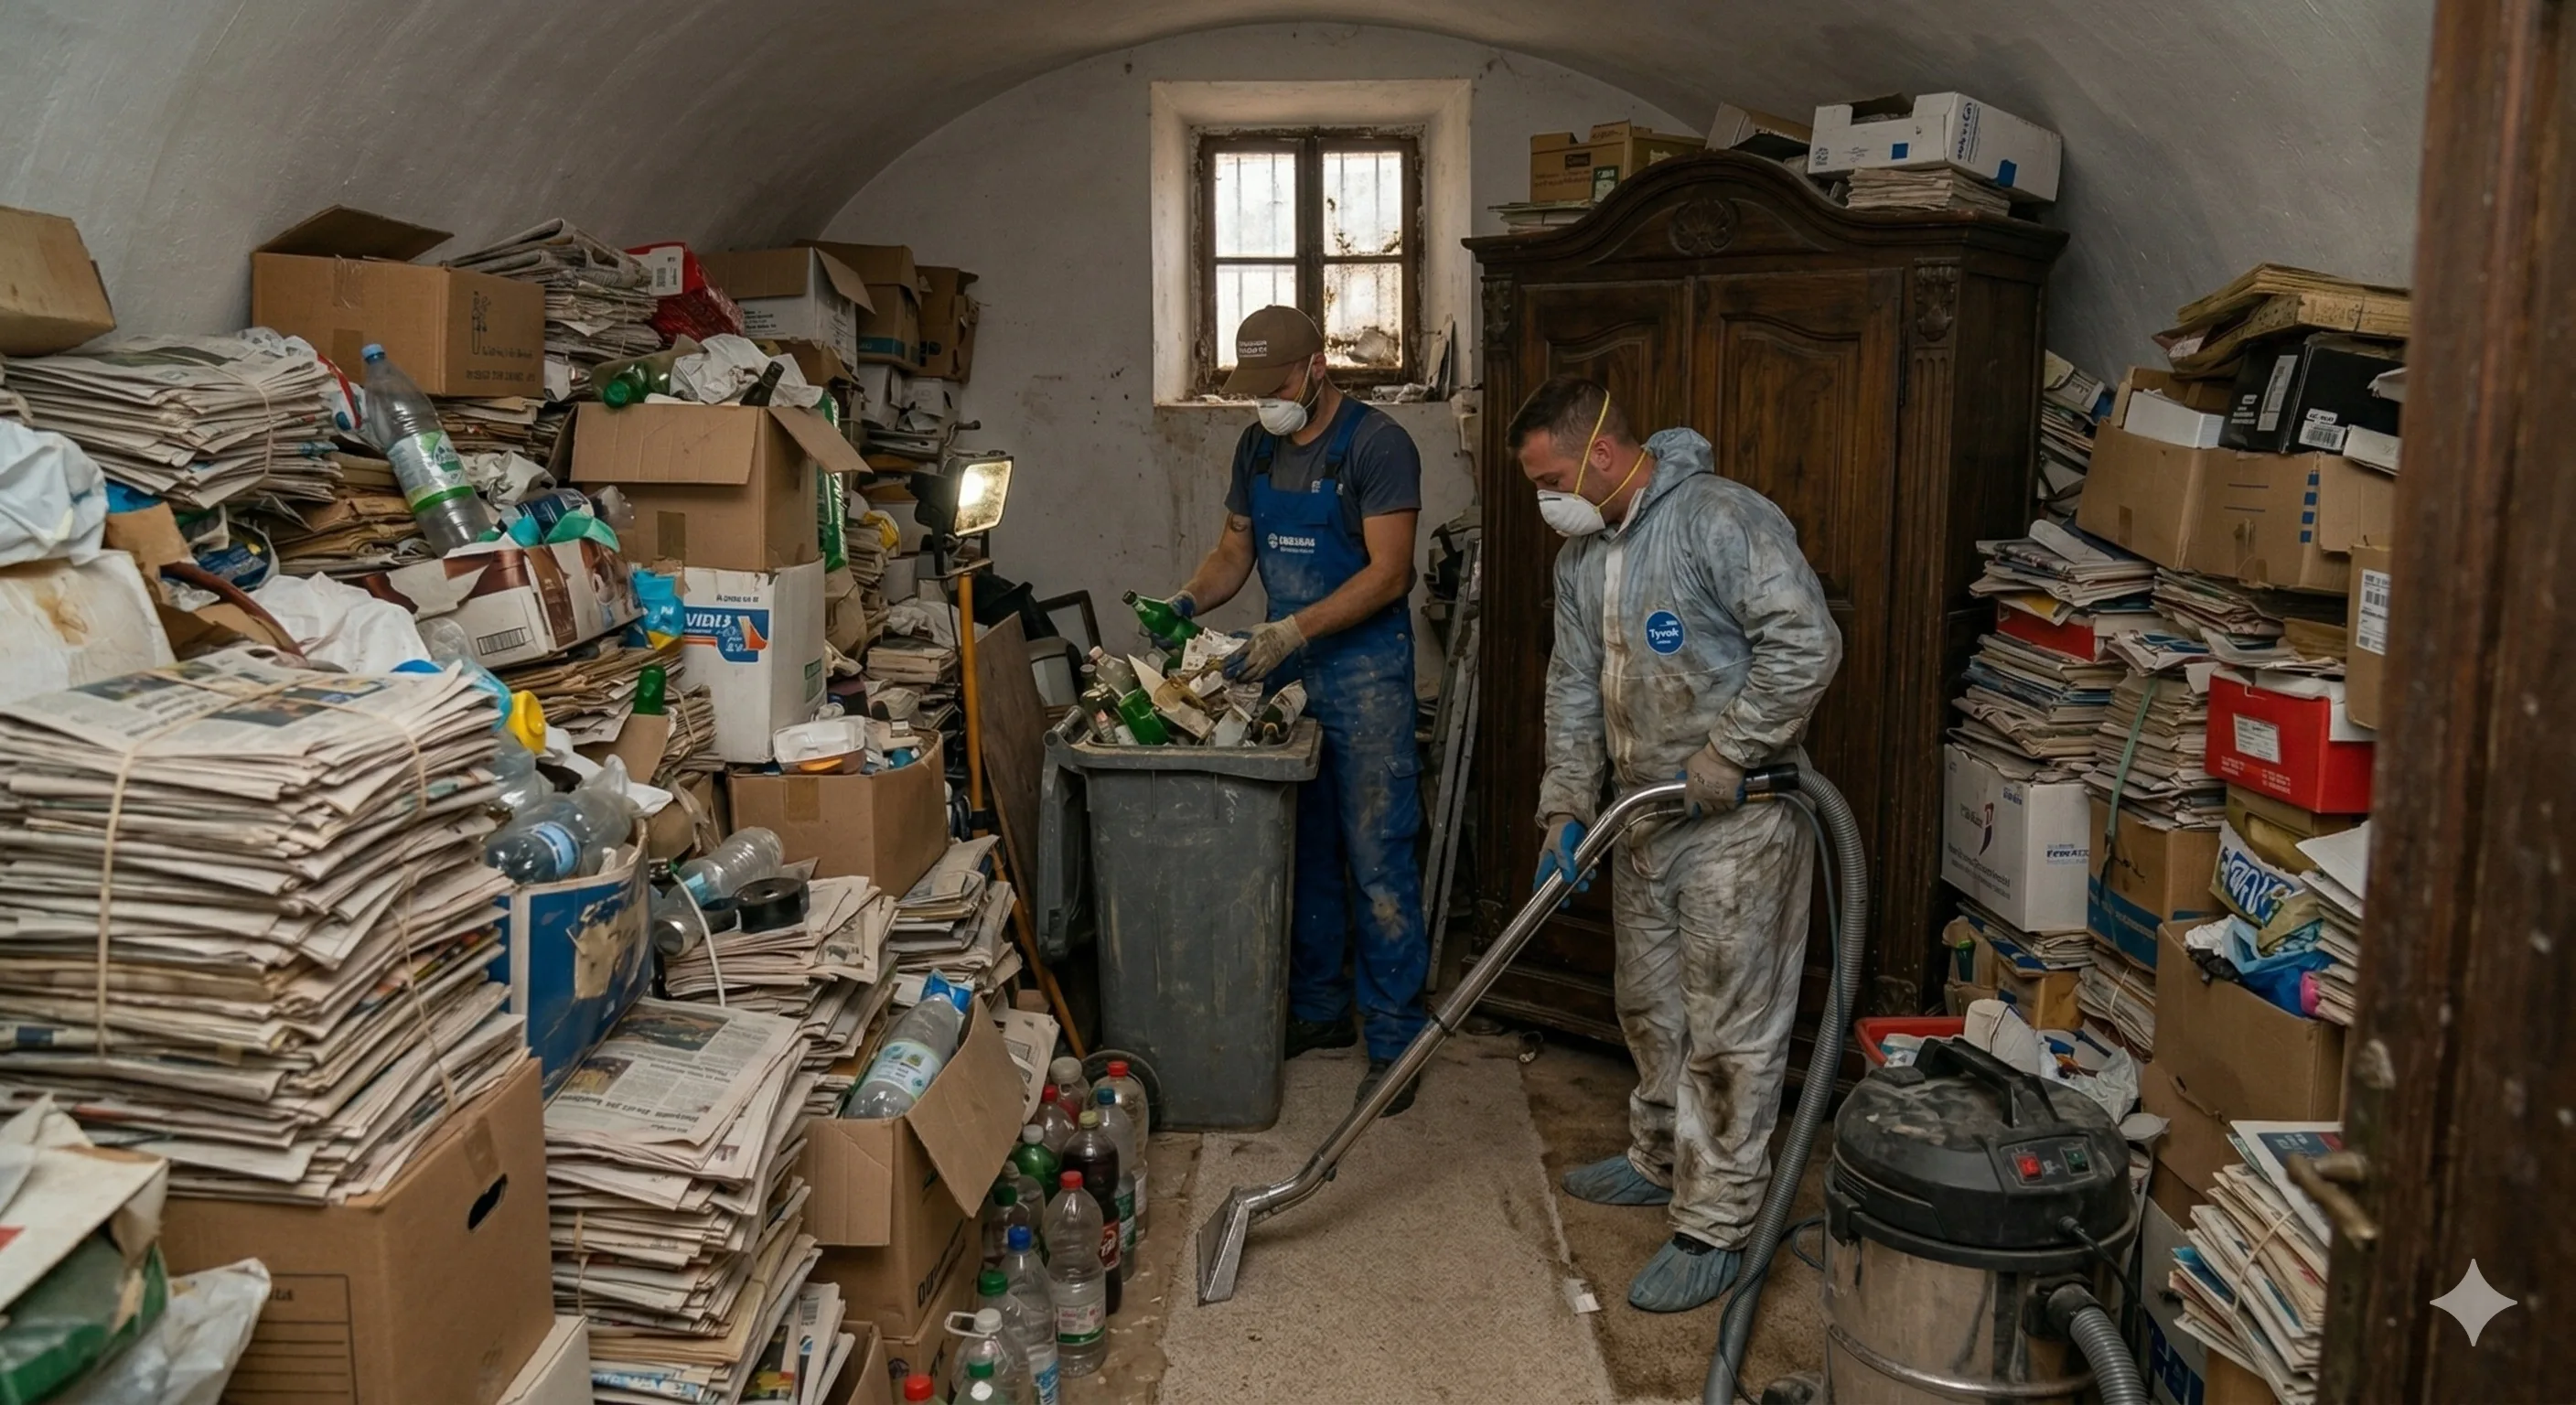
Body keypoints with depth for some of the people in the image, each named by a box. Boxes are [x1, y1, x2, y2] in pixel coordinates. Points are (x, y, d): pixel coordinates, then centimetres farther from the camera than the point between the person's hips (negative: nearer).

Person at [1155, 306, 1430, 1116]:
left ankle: (1394, 1038, 3)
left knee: (1377, 859, -5)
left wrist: (1294, 631, -27)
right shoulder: (1257, 448, 11)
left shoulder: (1378, 444, -12)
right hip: (1285, 669, 7)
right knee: (1304, 851, 14)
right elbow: (1234, 551, 17)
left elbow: (1387, 572, -18)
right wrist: (1188, 601, -4)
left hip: (1364, 672, -7)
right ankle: (1319, 1009, 27)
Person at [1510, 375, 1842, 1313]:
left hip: (1736, 822, -9)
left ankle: (1716, 1227, 9)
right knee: (1649, 1006, 21)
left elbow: (1806, 643, -24)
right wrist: (1567, 807, 1)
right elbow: (1574, 687, 9)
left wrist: (1724, 757, -21)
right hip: (1644, 816, 9)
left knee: (1729, 1028, -1)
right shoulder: (1582, 555, 8)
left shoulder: (1723, 519, -19)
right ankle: (1662, 1160, 41)